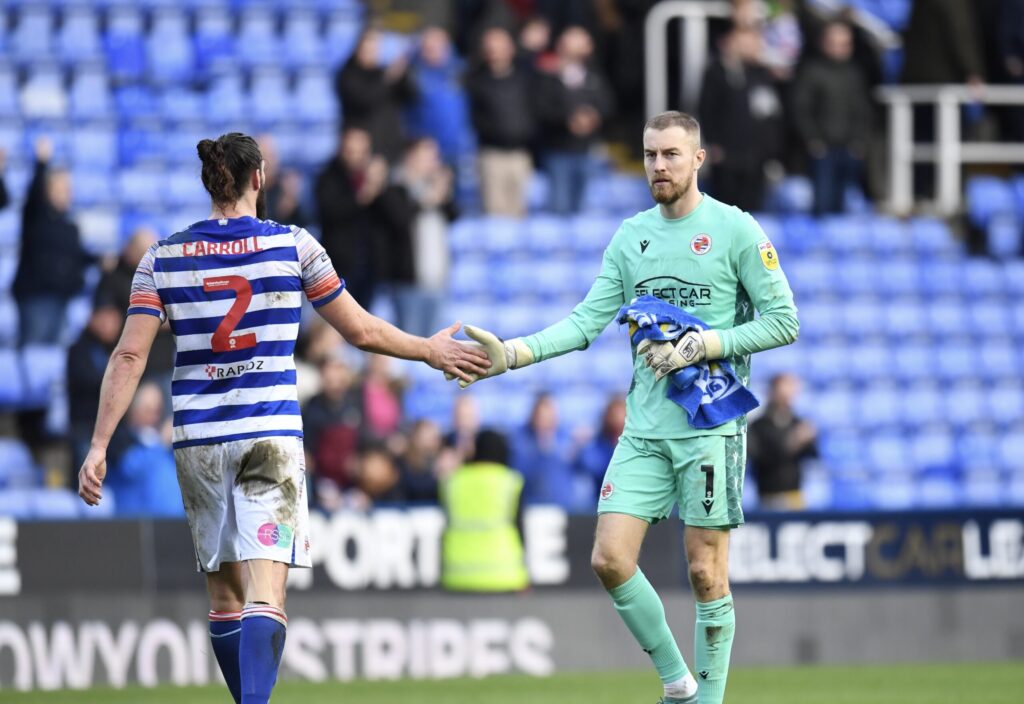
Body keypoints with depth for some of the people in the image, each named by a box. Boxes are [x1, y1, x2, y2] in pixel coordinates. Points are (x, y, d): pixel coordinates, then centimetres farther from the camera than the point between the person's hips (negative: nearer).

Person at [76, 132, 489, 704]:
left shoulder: (163, 257, 3)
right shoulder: (294, 245, -1)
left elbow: (129, 356, -3)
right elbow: (361, 331, 5)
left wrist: (99, 447, -2)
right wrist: (431, 351, 20)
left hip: (198, 440, 3)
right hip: (271, 436, -3)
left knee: (225, 597, 16)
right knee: (265, 601, -12)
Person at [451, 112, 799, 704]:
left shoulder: (736, 230, -4)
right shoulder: (632, 235, 11)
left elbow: (784, 321, -5)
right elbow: (589, 320, 7)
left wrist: (702, 345, -14)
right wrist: (512, 354, -6)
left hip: (711, 426, -5)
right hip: (645, 427, 5)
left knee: (706, 573, -4)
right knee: (610, 559, -4)